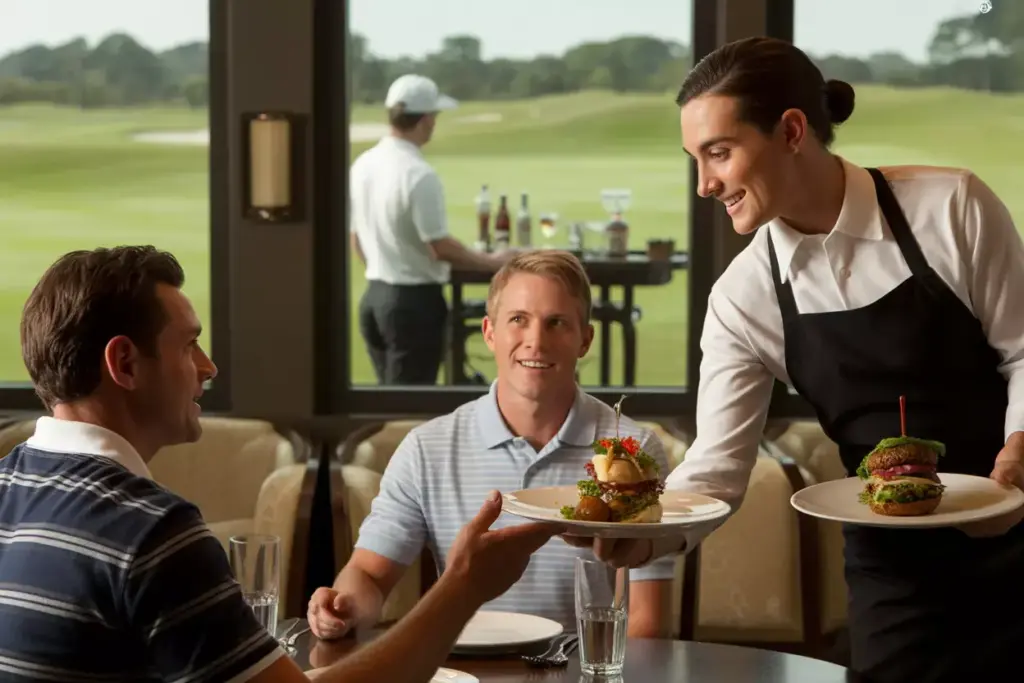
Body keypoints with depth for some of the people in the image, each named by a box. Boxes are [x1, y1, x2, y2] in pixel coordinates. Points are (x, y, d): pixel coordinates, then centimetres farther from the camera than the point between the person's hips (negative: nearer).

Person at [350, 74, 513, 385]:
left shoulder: (363, 165, 5)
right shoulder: (419, 175, -19)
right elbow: (441, 246, -17)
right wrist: (491, 262, -4)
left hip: (374, 295, 8)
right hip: (414, 300, -8)